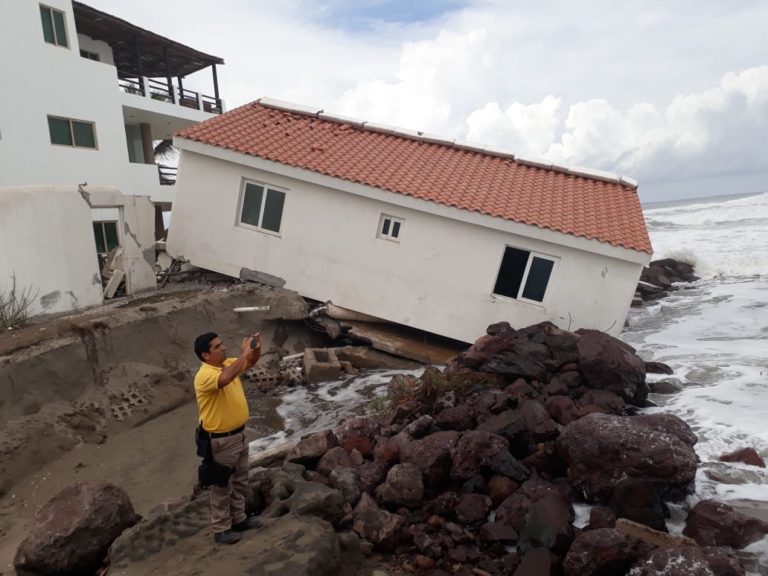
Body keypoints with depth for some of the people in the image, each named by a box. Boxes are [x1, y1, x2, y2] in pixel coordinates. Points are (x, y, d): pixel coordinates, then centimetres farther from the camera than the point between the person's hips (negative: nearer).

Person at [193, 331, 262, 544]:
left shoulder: (229, 364, -1)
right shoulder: (204, 375, -26)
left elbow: (251, 362, 10)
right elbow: (225, 379, -47)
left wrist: (256, 348, -12)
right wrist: (244, 352, -41)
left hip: (239, 434, 8)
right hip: (220, 440, -8)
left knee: (240, 481, 22)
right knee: (222, 486, 9)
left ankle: (239, 518, 39)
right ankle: (221, 529, 27)